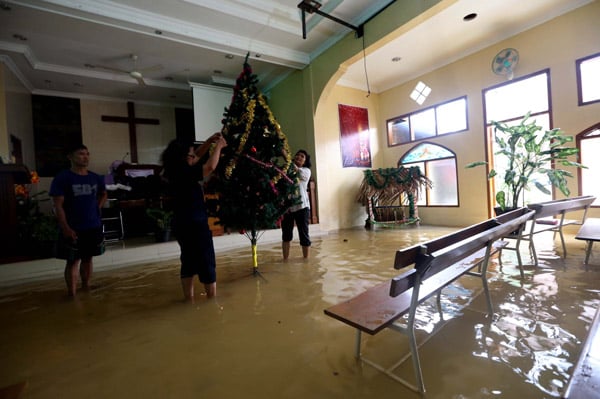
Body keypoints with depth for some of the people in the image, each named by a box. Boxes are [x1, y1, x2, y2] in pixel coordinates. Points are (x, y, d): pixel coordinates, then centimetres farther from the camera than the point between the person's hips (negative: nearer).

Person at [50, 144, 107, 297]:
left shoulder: (96, 178, 6)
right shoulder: (61, 178, -9)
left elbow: (104, 194, 27)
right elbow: (58, 205, -12)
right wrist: (66, 228, -17)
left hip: (94, 226, 5)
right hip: (73, 229, -4)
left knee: (87, 258, 15)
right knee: (73, 261, 2)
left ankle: (86, 287, 29)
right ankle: (72, 293, 13)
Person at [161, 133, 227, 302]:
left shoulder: (177, 172, 8)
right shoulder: (185, 173, -19)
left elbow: (198, 155, 18)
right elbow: (210, 166, -24)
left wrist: (210, 141, 10)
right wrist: (219, 146, -10)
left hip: (184, 225, 10)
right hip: (195, 225, -9)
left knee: (189, 262, 17)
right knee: (207, 262, 3)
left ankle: (189, 299, 28)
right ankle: (212, 299, 16)